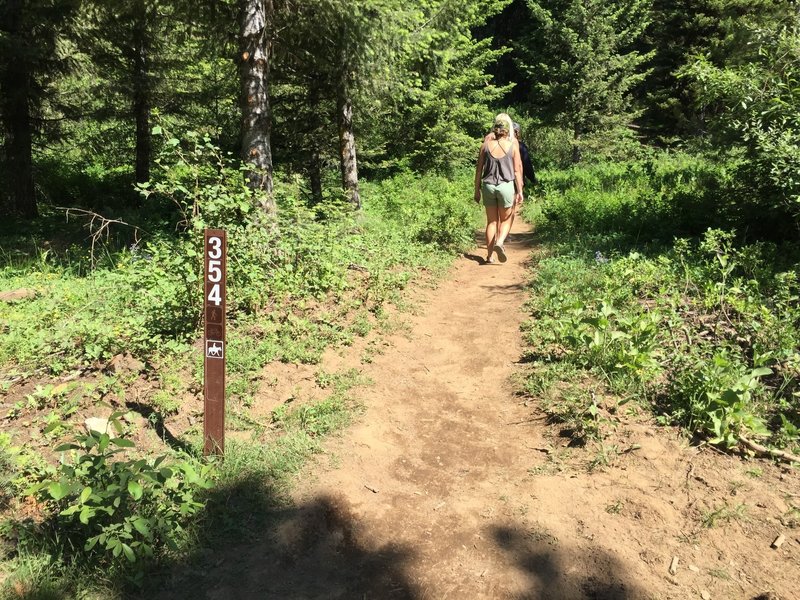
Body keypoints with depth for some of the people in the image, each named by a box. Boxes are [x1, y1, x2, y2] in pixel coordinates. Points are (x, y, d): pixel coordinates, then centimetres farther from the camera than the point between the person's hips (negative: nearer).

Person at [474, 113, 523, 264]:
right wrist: (519, 191, 3)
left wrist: (477, 190, 9)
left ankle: (489, 256, 9)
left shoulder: (486, 144, 0)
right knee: (506, 220, 12)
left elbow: (479, 169, 2)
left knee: (491, 221, 11)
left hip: (488, 186, 2)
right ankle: (500, 242, -16)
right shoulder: (513, 145, -3)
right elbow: (517, 170, -2)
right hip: (506, 185, -2)